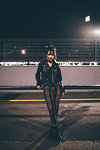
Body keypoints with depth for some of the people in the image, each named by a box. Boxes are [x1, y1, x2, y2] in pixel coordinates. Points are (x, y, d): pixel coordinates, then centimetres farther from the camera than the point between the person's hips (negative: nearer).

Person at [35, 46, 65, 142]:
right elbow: (38, 75, 18)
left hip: (57, 88, 3)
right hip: (47, 88, -2)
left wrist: (62, 89, 16)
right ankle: (56, 130, -2)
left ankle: (53, 126, 20)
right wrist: (39, 84, 6)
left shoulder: (56, 65, 11)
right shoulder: (42, 64, 6)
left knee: (56, 108, 3)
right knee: (51, 108, -8)